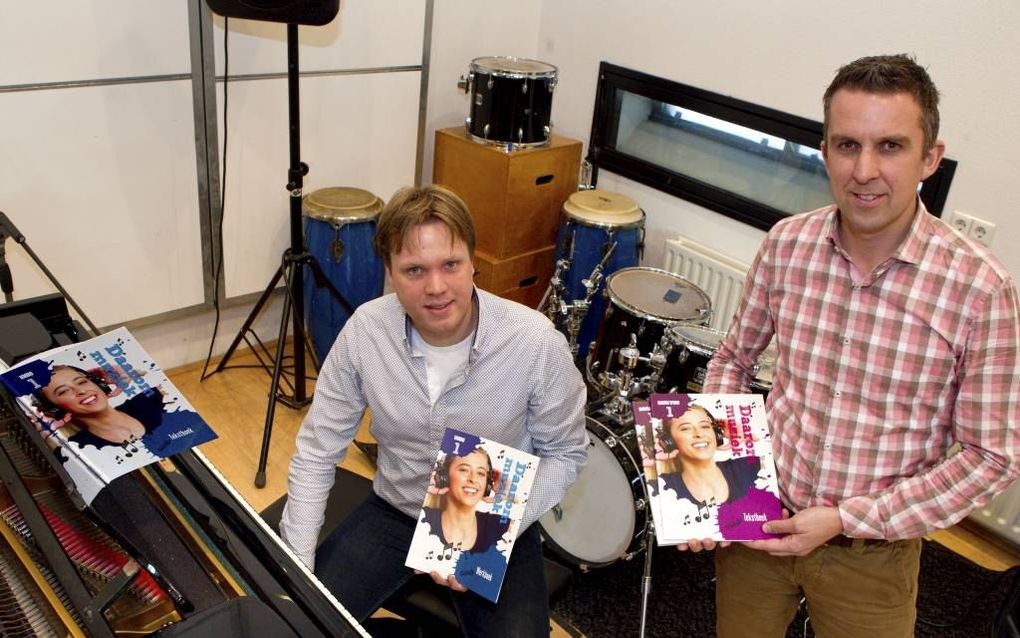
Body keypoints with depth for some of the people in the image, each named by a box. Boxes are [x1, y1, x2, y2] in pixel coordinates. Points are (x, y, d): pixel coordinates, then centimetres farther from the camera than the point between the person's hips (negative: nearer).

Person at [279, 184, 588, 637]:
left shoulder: (536, 342, -25)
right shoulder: (365, 331, -18)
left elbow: (564, 453, -9)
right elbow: (317, 451, -7)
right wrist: (296, 567, -13)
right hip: (395, 510, 2)